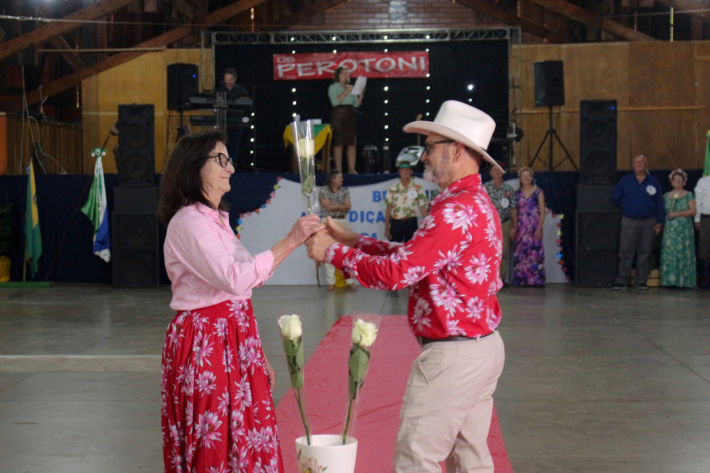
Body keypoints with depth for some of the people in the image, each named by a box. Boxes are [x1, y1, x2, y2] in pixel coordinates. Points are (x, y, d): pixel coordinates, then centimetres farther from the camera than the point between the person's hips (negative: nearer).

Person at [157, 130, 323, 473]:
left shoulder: (216, 219, 16)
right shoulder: (189, 223, -14)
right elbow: (235, 279, -27)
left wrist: (258, 355, 17)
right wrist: (290, 242, -27)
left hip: (233, 342, 9)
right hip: (206, 347, -9)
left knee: (244, 445, 10)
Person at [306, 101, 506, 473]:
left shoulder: (456, 210, -20)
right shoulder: (477, 202, 15)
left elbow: (396, 271, -22)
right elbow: (413, 256, 17)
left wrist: (332, 253, -10)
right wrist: (354, 240, 12)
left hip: (452, 354, -10)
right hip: (483, 346, 10)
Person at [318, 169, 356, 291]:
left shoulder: (345, 190, 11)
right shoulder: (324, 190, -3)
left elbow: (348, 207, -1)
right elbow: (328, 207, -13)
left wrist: (334, 206, -13)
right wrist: (342, 206, -8)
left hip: (343, 222, 4)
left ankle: (350, 280, 4)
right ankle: (331, 282, 3)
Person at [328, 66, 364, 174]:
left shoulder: (351, 88, 19)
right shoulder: (333, 87, 4)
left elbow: (356, 104, 12)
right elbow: (336, 101, -12)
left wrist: (361, 94, -2)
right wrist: (346, 92, -13)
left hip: (350, 117, 6)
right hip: (338, 116, -5)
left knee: (352, 144, -1)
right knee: (338, 143, -8)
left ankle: (351, 169, 1)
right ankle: (338, 169, -8)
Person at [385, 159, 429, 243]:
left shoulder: (418, 188, 2)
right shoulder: (393, 189, 5)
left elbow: (423, 208, 2)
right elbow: (388, 210, 6)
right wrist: (386, 229, 2)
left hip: (411, 223, -1)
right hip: (396, 223, 1)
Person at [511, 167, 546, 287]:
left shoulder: (538, 192, 4)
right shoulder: (517, 193, 11)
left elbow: (542, 211, 0)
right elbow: (514, 211, 10)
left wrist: (539, 228, -9)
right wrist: (513, 228, 0)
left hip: (534, 227, -3)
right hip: (521, 227, 3)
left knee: (534, 252, -7)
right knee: (520, 253, -1)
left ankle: (535, 280, -3)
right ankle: (521, 280, 4)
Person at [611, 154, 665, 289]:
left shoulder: (653, 182, 7)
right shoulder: (625, 181, 7)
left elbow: (659, 203, 6)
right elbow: (615, 198, 13)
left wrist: (660, 221, 0)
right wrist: (626, 207, 8)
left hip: (648, 222, 1)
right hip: (629, 221, -1)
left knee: (644, 253, 5)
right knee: (625, 252, -3)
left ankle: (642, 282, 11)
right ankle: (621, 281, 0)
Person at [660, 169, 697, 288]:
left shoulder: (689, 195, 6)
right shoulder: (666, 196, 15)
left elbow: (693, 211, -5)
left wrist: (677, 213, -12)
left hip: (684, 230, -3)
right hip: (670, 230, 3)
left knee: (684, 254, -6)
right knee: (669, 254, -4)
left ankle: (684, 281, -5)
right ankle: (671, 281, -2)